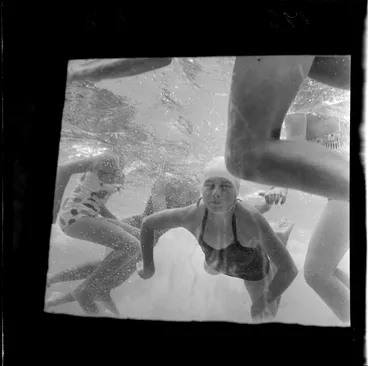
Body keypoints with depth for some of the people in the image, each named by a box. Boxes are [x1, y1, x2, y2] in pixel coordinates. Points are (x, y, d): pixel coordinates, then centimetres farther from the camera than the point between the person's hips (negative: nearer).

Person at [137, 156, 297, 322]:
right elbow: (148, 224, -18)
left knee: (264, 317, 23)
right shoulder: (192, 215, -36)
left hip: (252, 268, -3)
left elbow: (290, 269, -37)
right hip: (215, 263, 4)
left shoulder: (251, 218, -45)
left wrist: (264, 301, -31)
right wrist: (148, 266, -13)